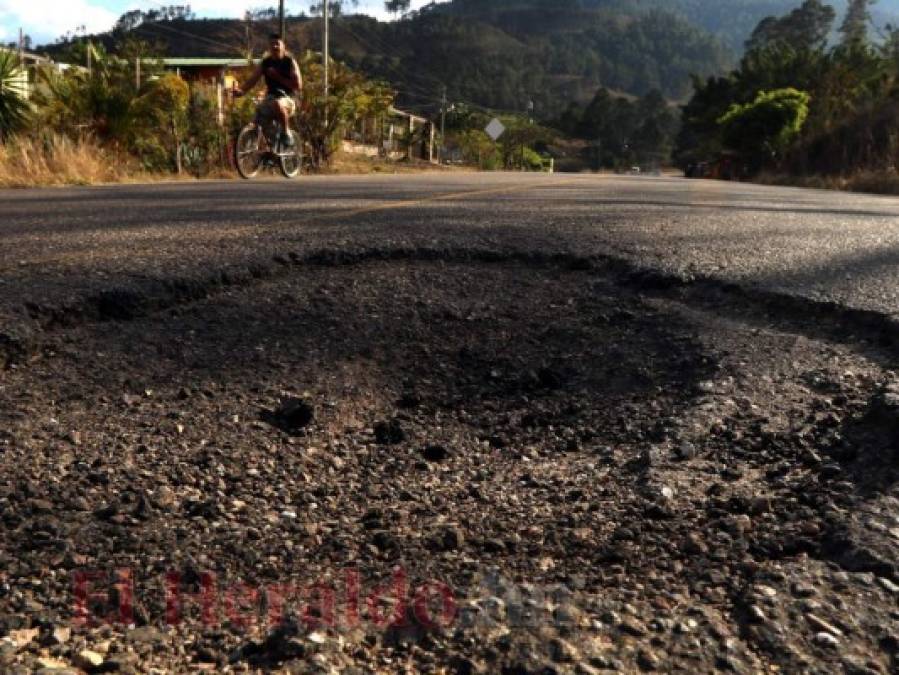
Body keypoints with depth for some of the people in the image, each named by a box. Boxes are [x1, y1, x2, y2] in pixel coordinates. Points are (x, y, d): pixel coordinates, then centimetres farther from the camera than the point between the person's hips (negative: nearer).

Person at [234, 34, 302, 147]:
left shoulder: (290, 62, -2)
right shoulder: (265, 63, 8)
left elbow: (298, 86, -10)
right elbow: (253, 80, 0)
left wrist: (278, 77, -13)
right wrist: (241, 90, -19)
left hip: (288, 99, -5)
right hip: (270, 98, 5)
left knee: (277, 103, -39)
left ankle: (285, 133, -18)